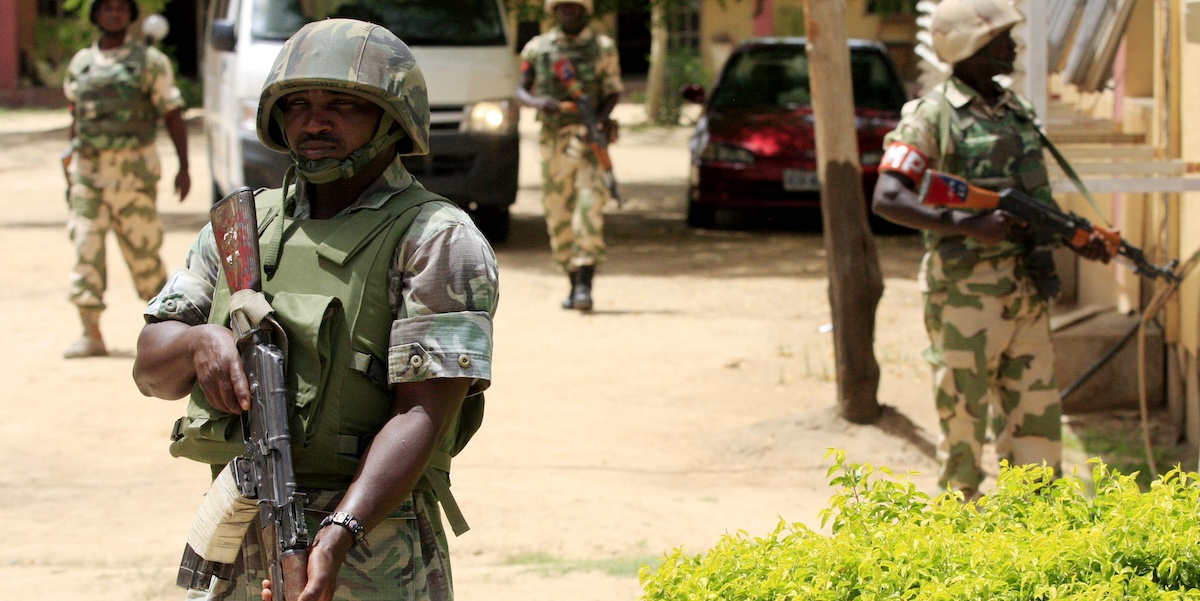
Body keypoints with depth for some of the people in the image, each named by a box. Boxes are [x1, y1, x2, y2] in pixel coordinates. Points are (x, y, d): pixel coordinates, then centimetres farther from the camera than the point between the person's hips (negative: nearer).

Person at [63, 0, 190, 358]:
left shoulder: (150, 62, 1)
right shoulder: (80, 64, 11)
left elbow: (173, 116, 0)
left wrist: (184, 167, -7)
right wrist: (71, 167, 18)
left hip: (133, 170, -3)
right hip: (88, 171, 3)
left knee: (142, 250, 1)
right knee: (86, 251, -5)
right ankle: (91, 336, -5)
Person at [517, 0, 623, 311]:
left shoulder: (603, 47, 3)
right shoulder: (537, 48, 8)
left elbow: (613, 93, 5)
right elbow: (522, 91, 8)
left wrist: (598, 122, -13)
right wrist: (538, 102, -15)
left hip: (589, 138, -3)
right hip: (554, 140, 3)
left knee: (589, 207, -16)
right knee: (559, 215, 6)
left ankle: (585, 284, -20)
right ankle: (574, 284, 19)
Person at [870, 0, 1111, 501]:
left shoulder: (1018, 112, 14)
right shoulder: (932, 116, -8)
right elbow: (886, 200, -17)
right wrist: (967, 225, -27)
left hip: (1027, 289, 7)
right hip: (966, 293, -7)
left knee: (1037, 417, 8)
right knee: (963, 422, 0)